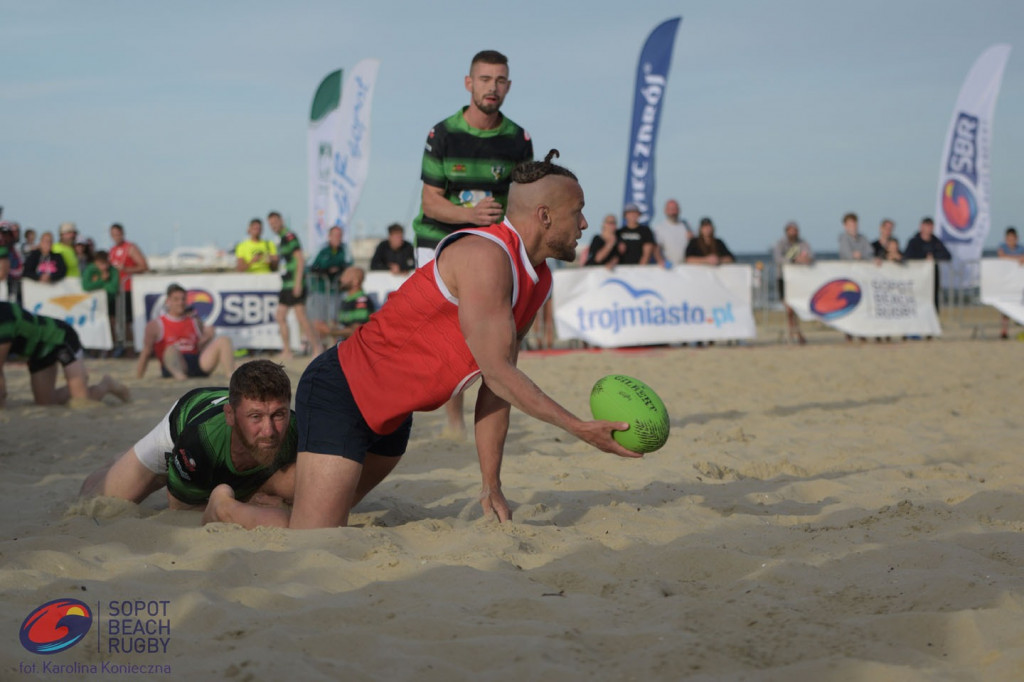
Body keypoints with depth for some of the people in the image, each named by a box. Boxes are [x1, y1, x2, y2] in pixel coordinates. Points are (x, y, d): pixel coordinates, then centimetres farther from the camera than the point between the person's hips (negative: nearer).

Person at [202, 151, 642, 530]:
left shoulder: (537, 282, 7)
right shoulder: (484, 256, -23)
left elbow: (496, 388, 9)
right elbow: (497, 373, -24)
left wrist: (491, 486, 6)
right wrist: (580, 429, -22)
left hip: (392, 414, 10)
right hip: (339, 392, -10)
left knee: (334, 511, 20)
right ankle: (225, 508, 10)